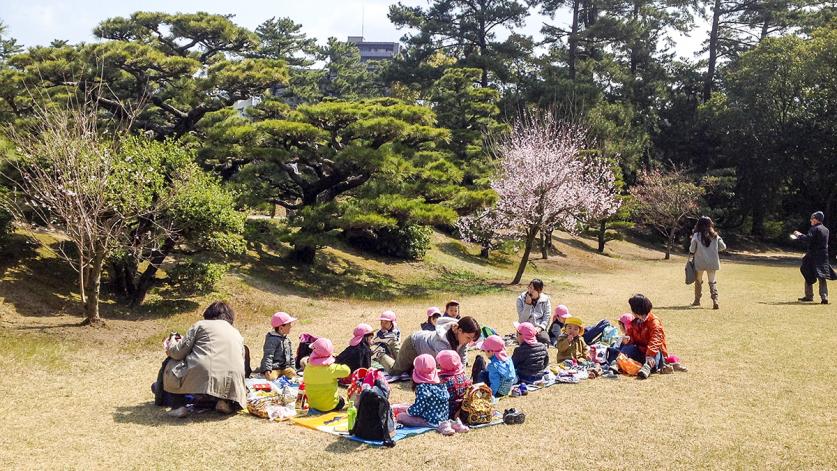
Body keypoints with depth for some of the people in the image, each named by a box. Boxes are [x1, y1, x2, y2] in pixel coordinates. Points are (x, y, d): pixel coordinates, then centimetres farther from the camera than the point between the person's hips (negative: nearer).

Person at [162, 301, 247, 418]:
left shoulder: (200, 325, 13)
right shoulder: (237, 334, 26)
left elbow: (179, 352, 7)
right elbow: (241, 361, 23)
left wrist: (171, 345, 30)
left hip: (200, 379, -3)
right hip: (231, 386, 4)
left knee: (171, 366, 24)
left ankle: (178, 405, 7)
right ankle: (226, 402, 7)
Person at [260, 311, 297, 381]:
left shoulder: (287, 339, 15)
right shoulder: (272, 339, -13)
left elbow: (291, 355, 24)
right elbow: (268, 355, -20)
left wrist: (292, 367, 19)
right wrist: (267, 370, -28)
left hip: (285, 367, 7)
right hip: (274, 368, -7)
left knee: (293, 374, -17)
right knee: (271, 378, -32)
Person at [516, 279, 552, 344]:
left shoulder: (545, 300, 2)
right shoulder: (521, 299, -1)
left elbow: (546, 318, 1)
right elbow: (522, 320, -8)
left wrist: (540, 328, -16)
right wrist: (527, 304, -17)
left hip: (539, 328, 1)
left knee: (545, 340, -30)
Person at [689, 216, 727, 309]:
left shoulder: (696, 236, -9)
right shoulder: (715, 236, -1)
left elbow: (692, 250, -8)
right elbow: (723, 247, 2)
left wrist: (692, 252, 14)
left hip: (699, 263, -1)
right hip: (712, 263, 1)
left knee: (698, 281, 18)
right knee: (712, 282, 8)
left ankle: (697, 300, 25)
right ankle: (715, 301, -10)